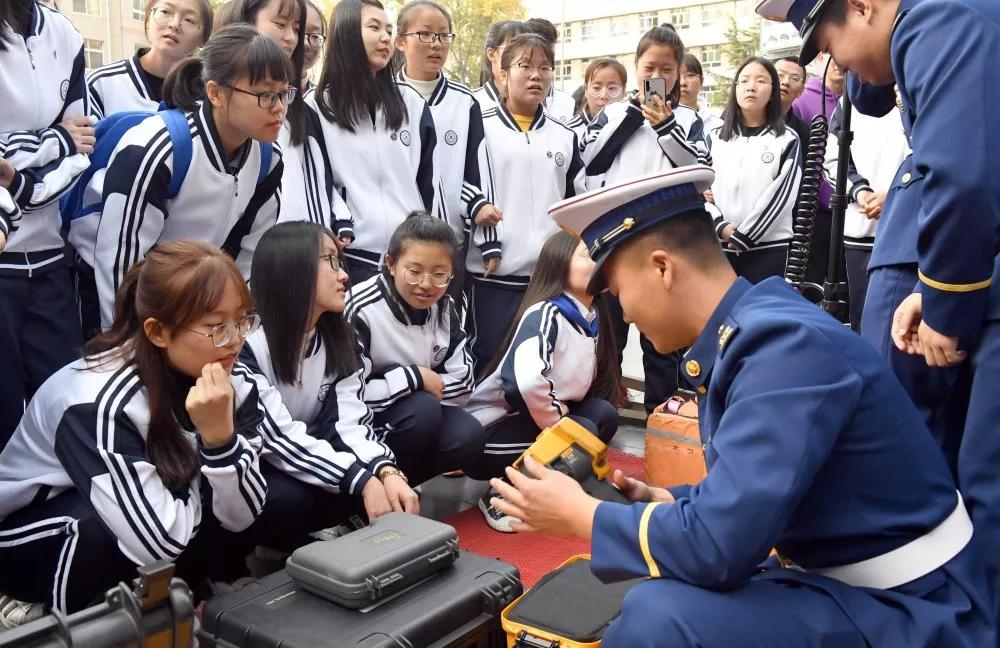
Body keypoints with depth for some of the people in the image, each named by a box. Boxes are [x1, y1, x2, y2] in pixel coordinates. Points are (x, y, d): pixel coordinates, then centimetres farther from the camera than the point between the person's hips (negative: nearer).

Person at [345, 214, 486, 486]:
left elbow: (463, 382, -1)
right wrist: (414, 378, -24)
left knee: (469, 437, -20)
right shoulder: (361, 310, -24)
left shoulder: (444, 307, -4)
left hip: (423, 409, 5)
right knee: (423, 409, -32)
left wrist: (432, 384, -19)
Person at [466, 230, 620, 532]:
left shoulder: (592, 318, 4)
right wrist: (558, 423, -24)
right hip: (486, 433, -8)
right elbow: (525, 381, -39)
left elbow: (582, 385, 14)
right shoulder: (545, 314, -21)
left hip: (530, 421, 8)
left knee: (604, 414, -8)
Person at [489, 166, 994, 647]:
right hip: (837, 580, 9)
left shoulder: (788, 343, -25)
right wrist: (664, 502, 5)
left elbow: (717, 546, -29)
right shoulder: (749, 333, 2)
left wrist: (579, 514, -16)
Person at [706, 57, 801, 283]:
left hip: (768, 248, -2)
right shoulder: (716, 137, 13)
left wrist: (744, 236, -11)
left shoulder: (787, 139, 5)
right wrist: (721, 226, -10)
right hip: (719, 246, 3)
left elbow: (782, 194, -6)